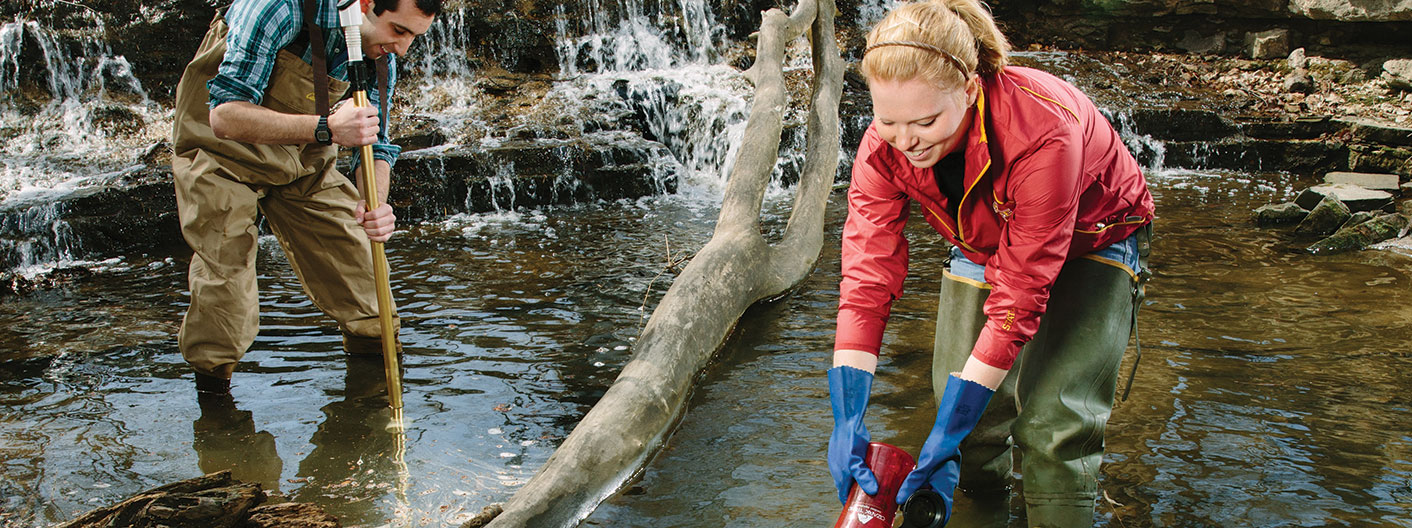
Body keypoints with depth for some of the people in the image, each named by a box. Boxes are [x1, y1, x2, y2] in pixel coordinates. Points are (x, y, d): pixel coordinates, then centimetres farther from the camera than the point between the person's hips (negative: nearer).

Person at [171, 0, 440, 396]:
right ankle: (211, 396, 13)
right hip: (220, 156, -5)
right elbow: (225, 116, -35)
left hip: (302, 157, 5)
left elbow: (375, 145, -5)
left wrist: (375, 205, -27)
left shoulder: (381, 54, -11)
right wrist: (326, 128, -46)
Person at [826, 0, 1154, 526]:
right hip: (982, 245, 4)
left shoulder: (1043, 130, -41)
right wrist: (847, 421, -36)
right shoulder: (883, 146, -26)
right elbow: (867, 275, -27)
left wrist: (948, 432, -38)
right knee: (968, 414, -4)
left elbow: (1018, 295, -38)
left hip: (1088, 245, -4)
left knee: (1051, 422, -19)